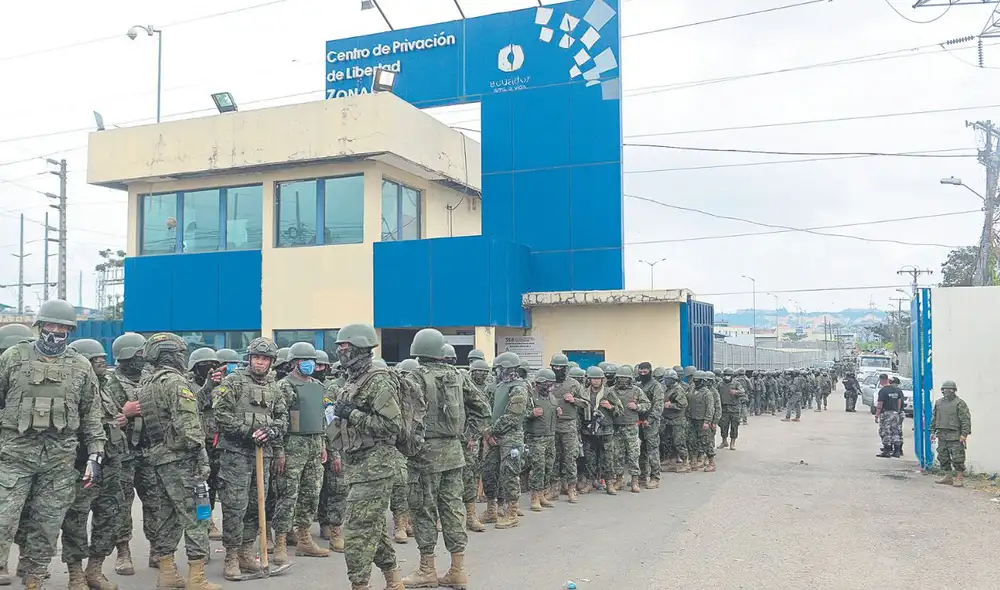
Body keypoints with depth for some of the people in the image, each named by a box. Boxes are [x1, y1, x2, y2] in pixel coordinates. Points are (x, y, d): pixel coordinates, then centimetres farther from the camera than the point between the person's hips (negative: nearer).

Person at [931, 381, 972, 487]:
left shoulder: (959, 403, -5)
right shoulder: (938, 403, 14)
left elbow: (966, 420, -9)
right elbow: (934, 418, 20)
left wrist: (964, 434, -15)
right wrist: (933, 431, 15)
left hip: (955, 436, -6)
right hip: (942, 435, 7)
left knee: (957, 458, -5)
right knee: (943, 457, 10)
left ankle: (959, 478, 3)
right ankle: (948, 476, 20)